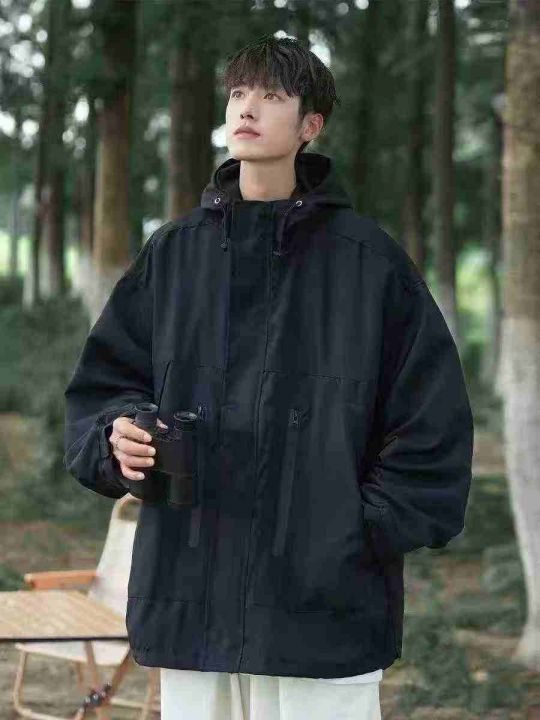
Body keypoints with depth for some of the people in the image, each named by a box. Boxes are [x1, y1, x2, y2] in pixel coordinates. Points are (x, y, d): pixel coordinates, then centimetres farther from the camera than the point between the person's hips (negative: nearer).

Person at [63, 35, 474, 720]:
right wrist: (120, 440, -6)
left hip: (324, 605, -3)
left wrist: (372, 531, -5)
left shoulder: (367, 258, 0)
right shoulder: (172, 252, 10)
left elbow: (433, 422, 1)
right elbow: (100, 386, 15)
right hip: (186, 597, 3)